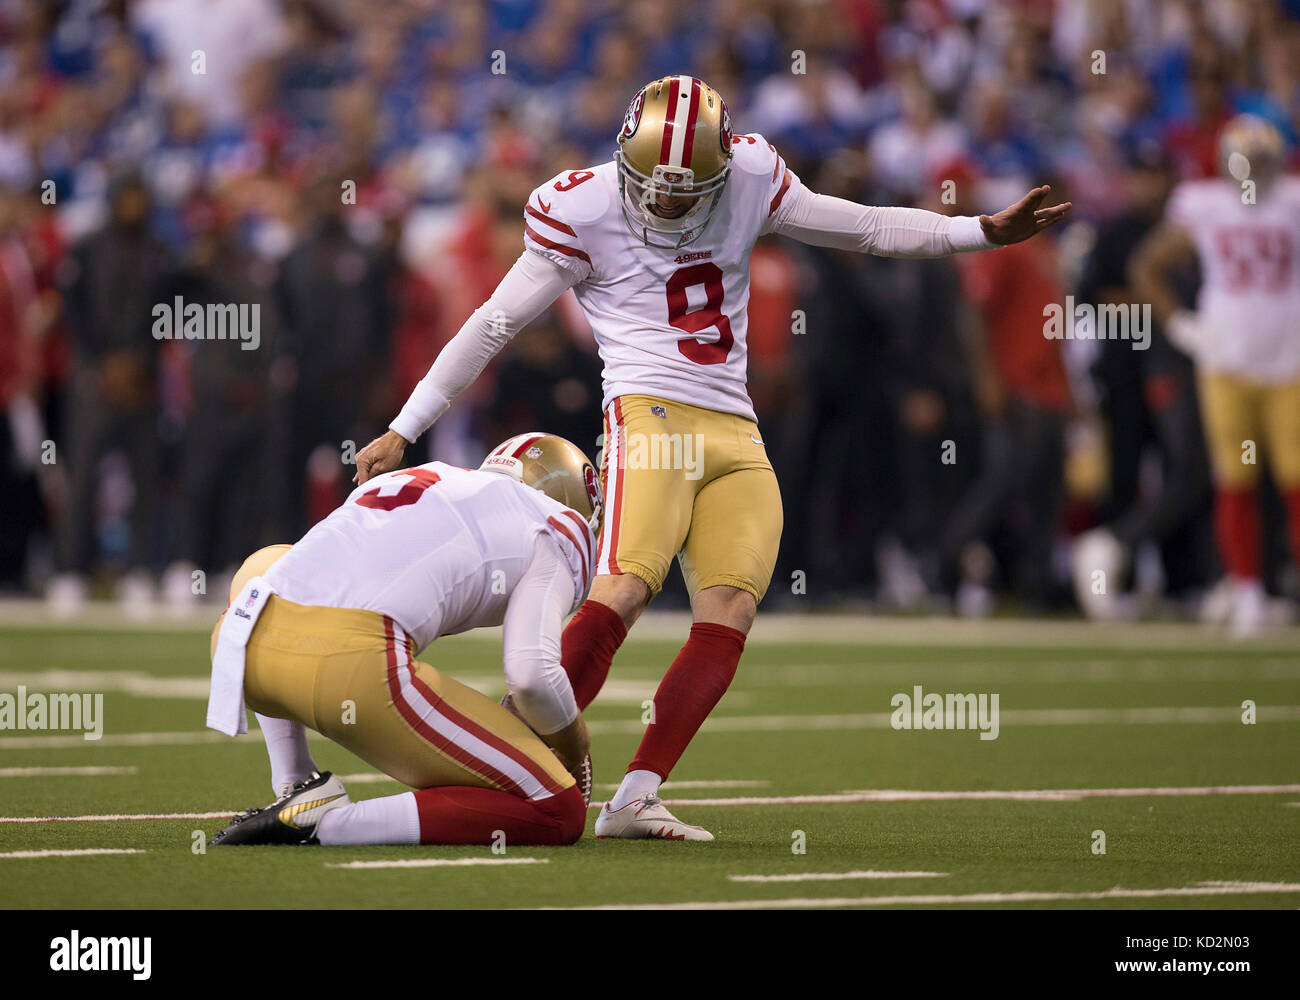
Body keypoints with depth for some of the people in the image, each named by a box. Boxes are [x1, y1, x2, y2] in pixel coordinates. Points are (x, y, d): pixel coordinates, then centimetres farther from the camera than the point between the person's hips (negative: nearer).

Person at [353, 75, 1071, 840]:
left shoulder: (751, 180, 8)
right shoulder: (584, 211, -3)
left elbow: (866, 229, 19)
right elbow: (494, 325, 2)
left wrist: (983, 231, 12)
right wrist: (404, 431, 4)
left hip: (737, 439, 5)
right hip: (652, 419, -5)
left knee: (730, 615, -12)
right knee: (623, 592, -25)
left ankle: (635, 799, -14)